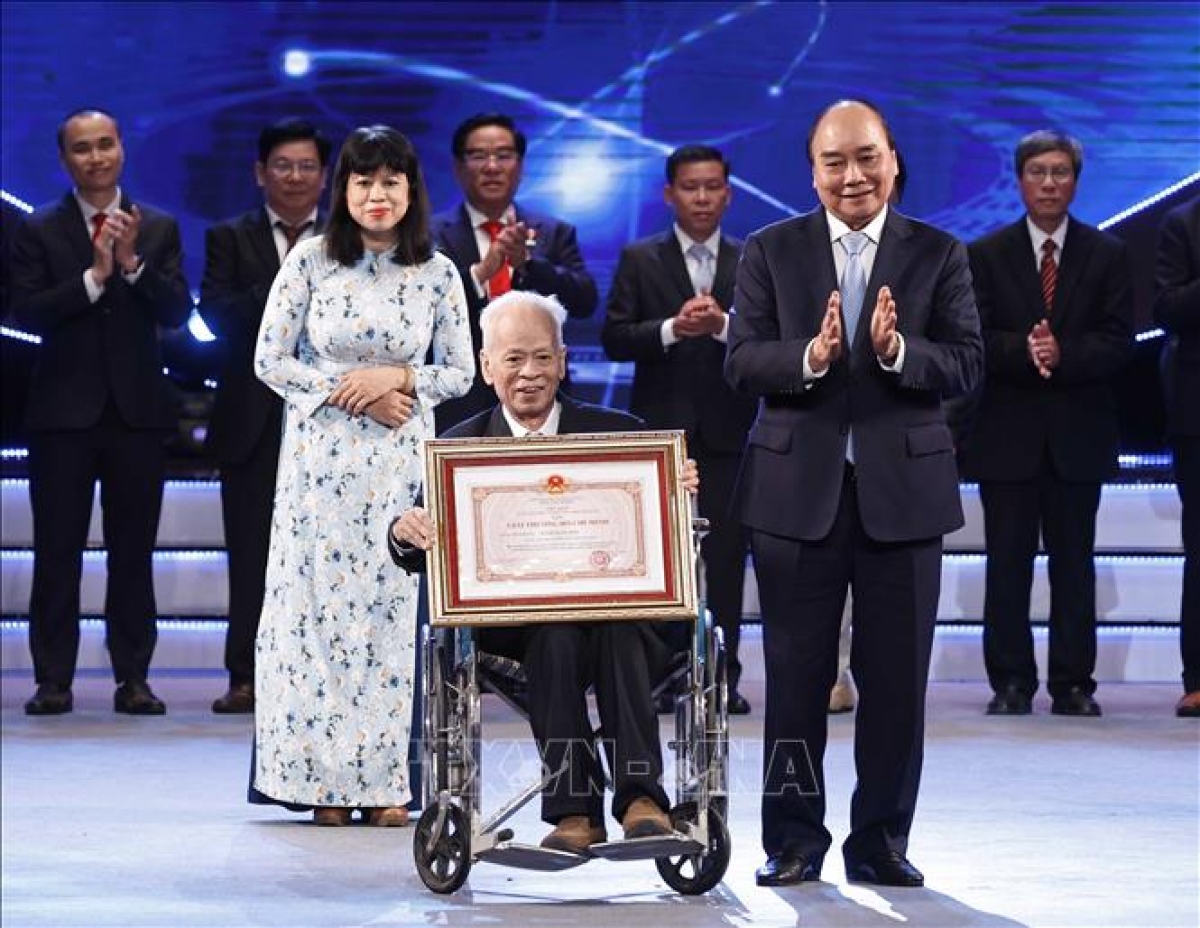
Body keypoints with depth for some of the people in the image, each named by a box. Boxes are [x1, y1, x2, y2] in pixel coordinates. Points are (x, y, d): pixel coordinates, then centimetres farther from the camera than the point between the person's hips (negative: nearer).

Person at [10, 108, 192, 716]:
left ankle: (133, 678, 10)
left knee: (133, 552, 5)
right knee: (57, 551, 0)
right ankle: (53, 680, 4)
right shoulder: (38, 231, 2)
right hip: (64, 413, -1)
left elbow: (177, 313, -2)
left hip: (137, 412, 1)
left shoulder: (158, 229, 7)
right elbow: (26, 312, -8)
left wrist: (132, 264, -16)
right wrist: (93, 276, -17)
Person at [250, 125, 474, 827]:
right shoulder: (311, 261, -1)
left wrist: (396, 378, -11)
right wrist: (353, 396, -10)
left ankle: (385, 782, 6)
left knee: (390, 611, 1)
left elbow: (460, 373, 7)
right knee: (318, 607, -2)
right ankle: (323, 779, 4)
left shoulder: (437, 273, 3)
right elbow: (271, 361, -1)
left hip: (400, 464, 1)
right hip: (320, 458, -1)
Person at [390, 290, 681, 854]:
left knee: (618, 625, -34)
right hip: (513, 632, 0)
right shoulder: (460, 447, 11)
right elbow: (427, 558, 3)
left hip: (621, 622, 0)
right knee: (556, 631, -33)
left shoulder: (617, 433, 11)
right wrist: (405, 534, -21)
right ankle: (573, 810, -31)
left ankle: (641, 796, -35)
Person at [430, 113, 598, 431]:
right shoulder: (433, 235, 3)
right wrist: (481, 272, -25)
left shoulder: (555, 234, 11)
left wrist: (527, 261, -17)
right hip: (459, 411, -2)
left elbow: (585, 302, -2)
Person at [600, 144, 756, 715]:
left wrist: (723, 325, -17)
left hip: (728, 432, 1)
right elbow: (614, 339, -1)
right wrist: (672, 329, -16)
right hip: (661, 430, 0)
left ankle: (723, 678, 5)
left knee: (726, 561, 1)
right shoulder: (640, 260, 7)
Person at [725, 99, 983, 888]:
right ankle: (794, 838, 13)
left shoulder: (939, 254, 5)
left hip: (903, 487, 0)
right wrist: (810, 356, -21)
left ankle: (881, 840, 14)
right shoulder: (771, 252, 5)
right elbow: (741, 362, -3)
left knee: (897, 675, 4)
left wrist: (897, 351, -21)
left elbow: (966, 364, -3)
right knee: (796, 673, 4)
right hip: (797, 487, 0)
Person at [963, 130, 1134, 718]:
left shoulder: (1106, 255, 7)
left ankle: (1073, 684, 7)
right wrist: (1026, 349, -21)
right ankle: (1011, 684, 6)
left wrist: (1064, 354, -18)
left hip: (1078, 433, 0)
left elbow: (1118, 341, -1)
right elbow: (975, 340, -4)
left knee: (1074, 562, 3)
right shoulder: (986, 255, 6)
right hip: (1007, 433, 0)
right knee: (1007, 563, 1)